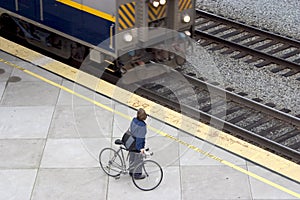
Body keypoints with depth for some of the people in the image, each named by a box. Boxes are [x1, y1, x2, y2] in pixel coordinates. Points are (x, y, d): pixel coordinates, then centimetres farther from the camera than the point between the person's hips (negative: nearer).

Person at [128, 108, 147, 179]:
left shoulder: (134, 120, -9)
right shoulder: (142, 125, -29)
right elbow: (141, 137, -25)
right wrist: (141, 148, -19)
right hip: (138, 144, -7)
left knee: (132, 157, 23)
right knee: (138, 159, 12)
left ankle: (131, 171, 41)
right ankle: (137, 174, 26)